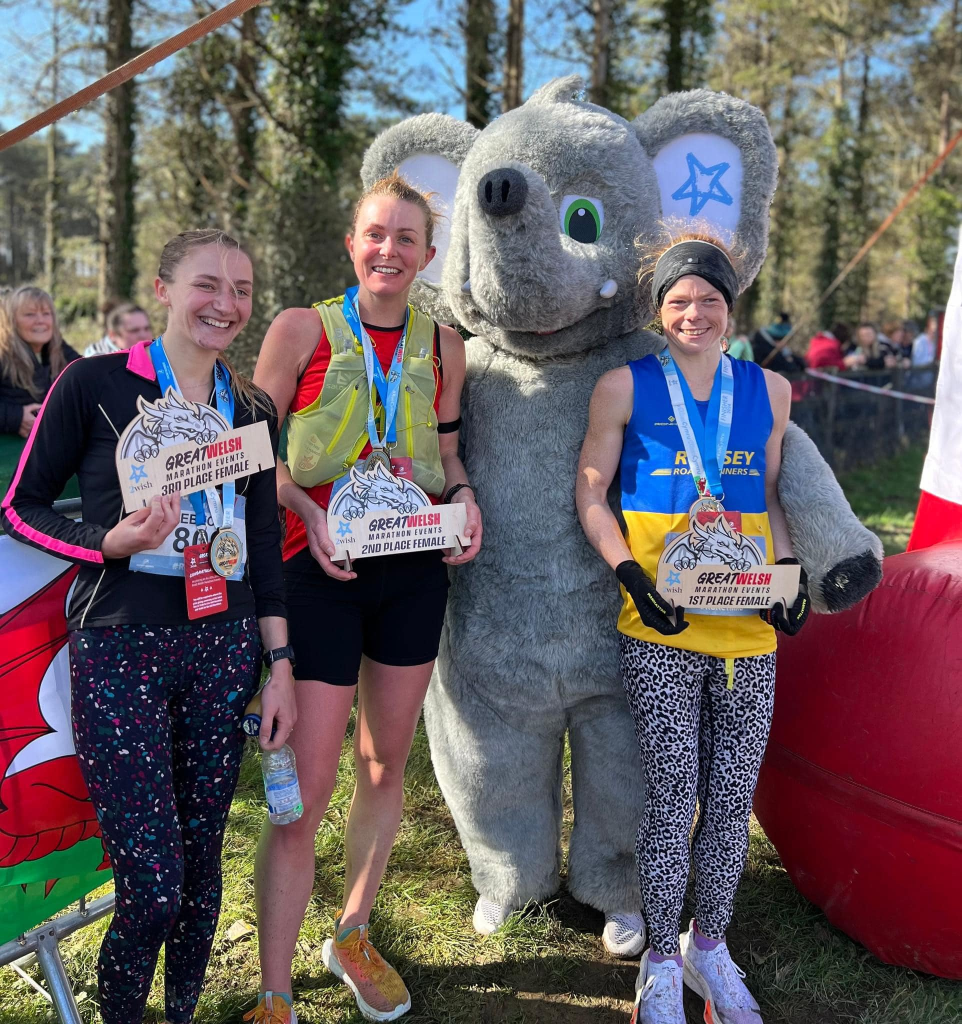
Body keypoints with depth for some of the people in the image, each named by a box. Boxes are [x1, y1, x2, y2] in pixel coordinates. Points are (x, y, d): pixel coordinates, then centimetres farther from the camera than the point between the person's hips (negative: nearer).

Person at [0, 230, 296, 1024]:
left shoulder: (253, 408, 9)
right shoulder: (95, 383, -4)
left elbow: (265, 541, 12)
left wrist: (280, 662, 8)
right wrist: (108, 543, -18)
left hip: (224, 647, 4)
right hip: (121, 649, -4)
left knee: (202, 865, 11)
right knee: (152, 887, -5)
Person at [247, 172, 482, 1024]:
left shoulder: (441, 344, 8)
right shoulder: (302, 329, -3)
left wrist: (463, 495, -4)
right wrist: (307, 511, -18)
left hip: (414, 568, 4)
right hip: (323, 570, -4)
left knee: (386, 767, 15)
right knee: (304, 789, -5)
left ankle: (353, 937, 37)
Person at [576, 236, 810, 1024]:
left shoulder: (768, 390, 10)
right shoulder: (625, 387, 1)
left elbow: (771, 497, 17)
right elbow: (591, 495, 1)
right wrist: (632, 576, -12)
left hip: (747, 627, 3)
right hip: (660, 629, -3)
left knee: (732, 797, 9)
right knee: (674, 795, -1)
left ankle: (710, 945, 31)